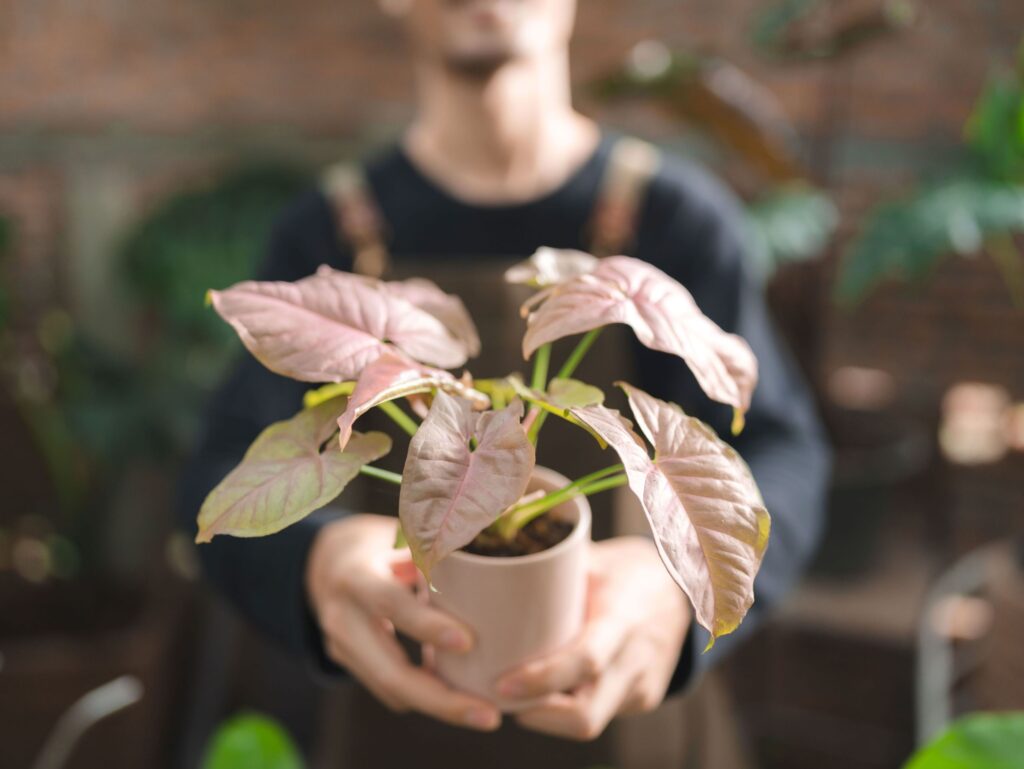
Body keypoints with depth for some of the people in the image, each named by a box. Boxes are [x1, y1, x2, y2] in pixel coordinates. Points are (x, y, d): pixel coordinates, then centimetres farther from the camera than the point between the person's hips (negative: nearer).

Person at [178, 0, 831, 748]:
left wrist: (679, 584, -44)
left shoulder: (678, 216, -12)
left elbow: (780, 457, -21)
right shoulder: (328, 234, -9)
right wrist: (317, 560, -42)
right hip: (402, 699, 1)